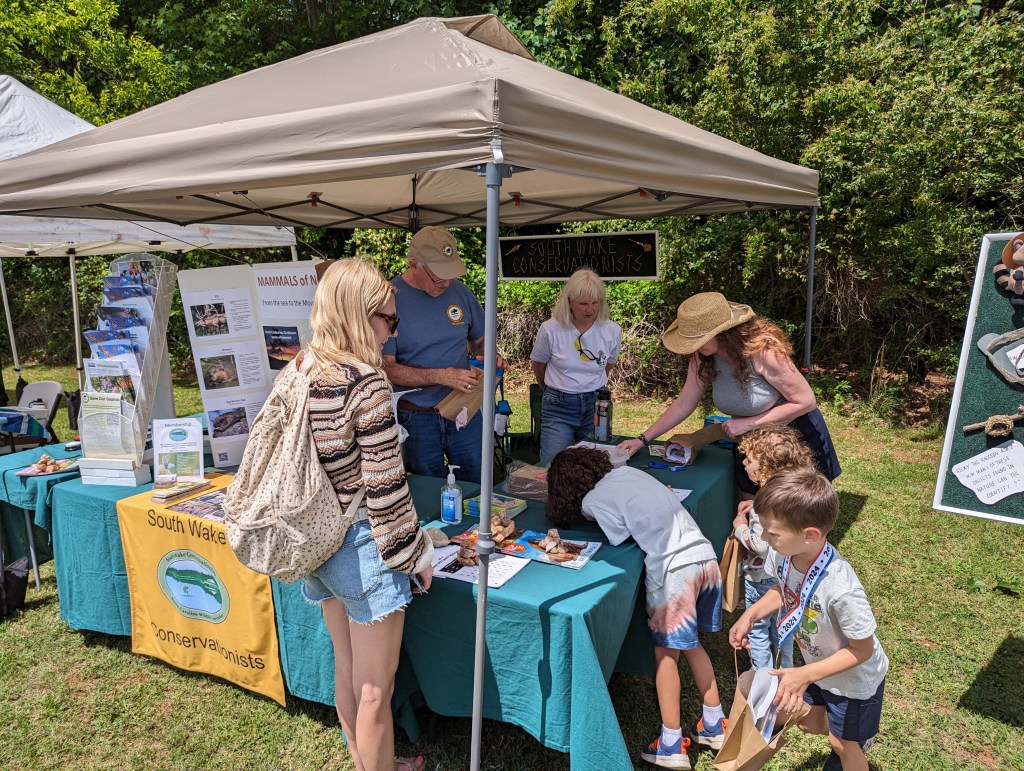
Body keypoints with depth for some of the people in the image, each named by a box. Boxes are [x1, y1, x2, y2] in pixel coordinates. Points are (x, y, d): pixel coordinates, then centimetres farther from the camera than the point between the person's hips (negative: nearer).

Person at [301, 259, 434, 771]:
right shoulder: (365, 381, -22)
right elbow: (384, 485, -20)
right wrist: (414, 552, -8)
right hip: (363, 546, -8)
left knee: (347, 671, 25)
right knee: (374, 690, 11)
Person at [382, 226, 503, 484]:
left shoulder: (459, 291, 1)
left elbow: (479, 340, 15)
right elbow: (386, 368, -15)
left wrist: (488, 357, -8)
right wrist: (441, 376, -24)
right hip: (417, 418, -3)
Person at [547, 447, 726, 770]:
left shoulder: (590, 501, -1)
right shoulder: (629, 471, 17)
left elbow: (625, 537, -4)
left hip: (673, 569, -7)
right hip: (706, 556, 7)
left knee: (666, 652, 9)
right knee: (690, 643, 22)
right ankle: (715, 726, 34)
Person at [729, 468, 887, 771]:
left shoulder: (841, 589, -46)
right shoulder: (781, 554, -27)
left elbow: (861, 650, -28)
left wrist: (804, 675, -31)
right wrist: (750, 614, -17)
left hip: (854, 679, -6)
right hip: (817, 664, 6)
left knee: (845, 744, 21)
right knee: (809, 723, 30)